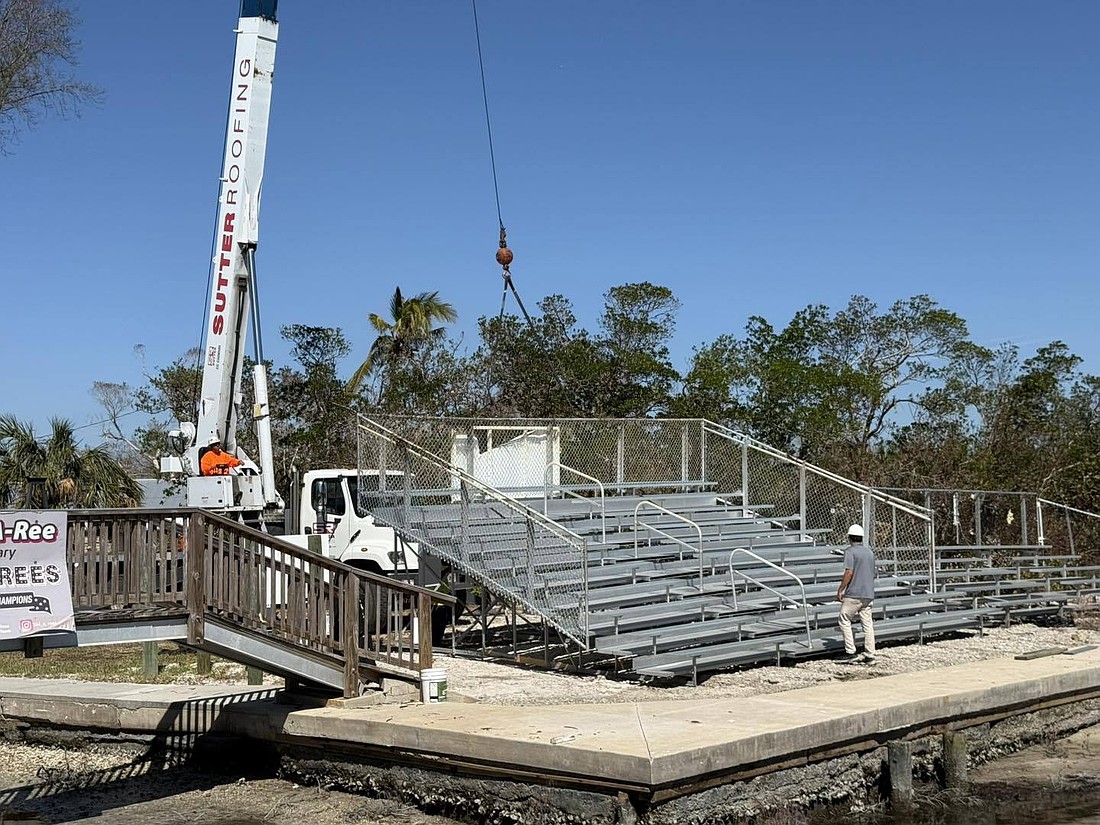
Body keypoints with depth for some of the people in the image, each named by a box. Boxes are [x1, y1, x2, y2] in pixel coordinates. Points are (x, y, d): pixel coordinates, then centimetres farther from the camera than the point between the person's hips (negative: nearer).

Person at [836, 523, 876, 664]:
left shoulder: (850, 551, -8)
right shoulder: (869, 552, 14)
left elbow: (849, 572, -17)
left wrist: (840, 590, -10)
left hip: (854, 593, -7)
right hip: (868, 594, 7)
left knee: (844, 620, 4)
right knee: (867, 624, 7)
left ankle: (851, 652, -1)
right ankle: (870, 656, 7)